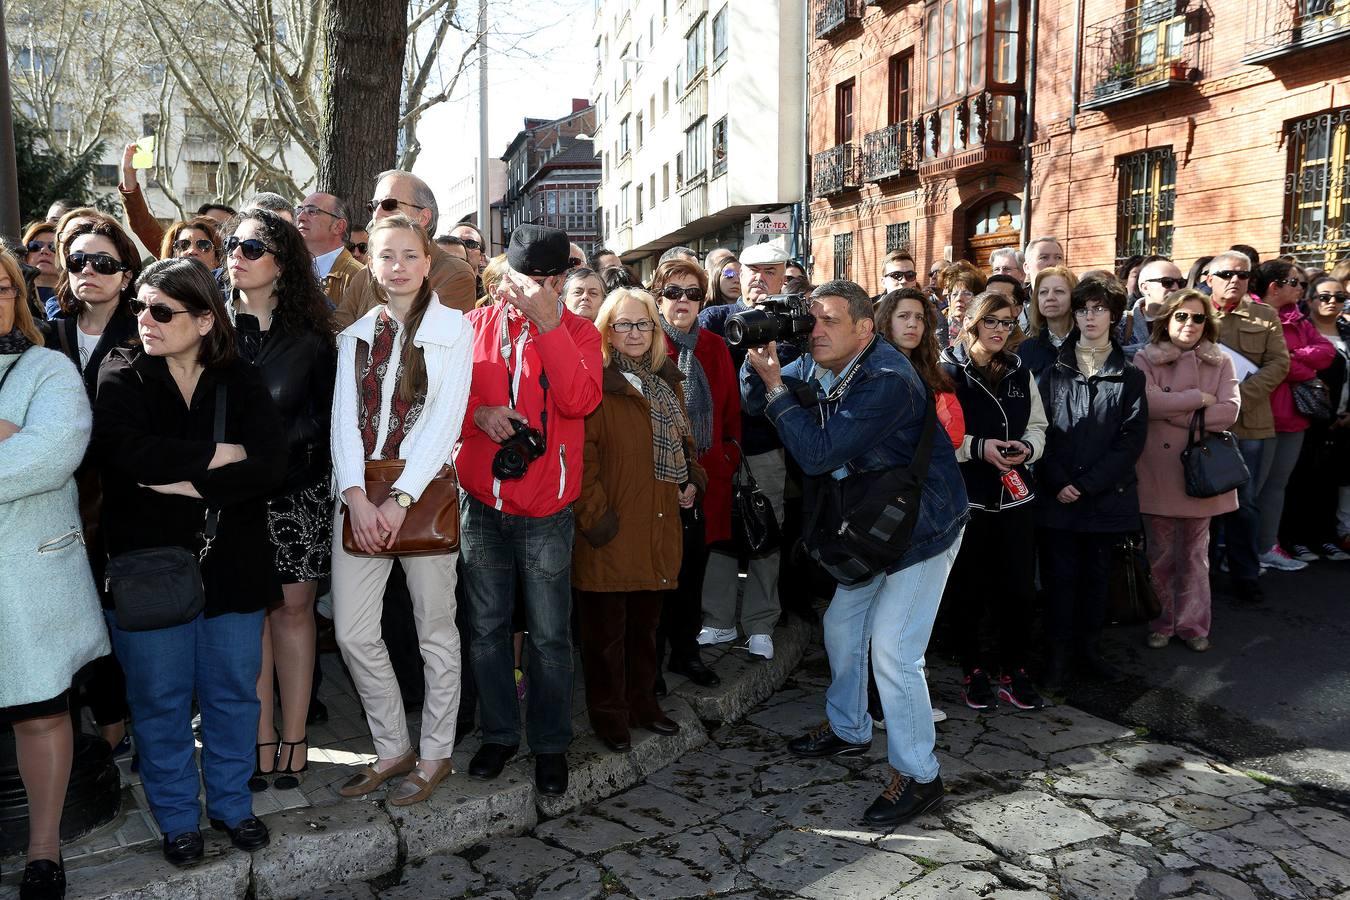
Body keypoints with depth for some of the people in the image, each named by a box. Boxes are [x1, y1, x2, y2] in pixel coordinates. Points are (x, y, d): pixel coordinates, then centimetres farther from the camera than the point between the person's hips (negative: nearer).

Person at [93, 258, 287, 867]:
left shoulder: (242, 382, 1)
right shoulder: (121, 376, -1)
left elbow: (268, 465, -13)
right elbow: (123, 451, -21)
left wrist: (187, 483, -19)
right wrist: (219, 455, -17)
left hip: (231, 564, 1)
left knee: (233, 692, 12)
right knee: (161, 699, 11)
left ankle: (232, 803, 32)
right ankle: (177, 817, 30)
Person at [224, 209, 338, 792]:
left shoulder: (309, 335, 1)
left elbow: (327, 415, 3)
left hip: (297, 493, -1)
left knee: (294, 607, 5)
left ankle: (293, 739, 14)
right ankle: (263, 740, 14)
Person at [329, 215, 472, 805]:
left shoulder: (453, 329, 1)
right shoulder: (355, 335, 14)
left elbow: (445, 419, -8)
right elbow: (344, 419, 4)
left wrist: (401, 499, -16)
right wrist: (357, 496, -11)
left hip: (423, 491, -4)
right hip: (361, 496, 4)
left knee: (435, 628, 5)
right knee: (353, 631, 3)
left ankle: (435, 754, 21)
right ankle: (393, 748, 22)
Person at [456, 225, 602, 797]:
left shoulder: (577, 331, 0)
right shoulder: (475, 325, 5)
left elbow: (580, 400, -18)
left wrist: (547, 321, -22)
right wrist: (478, 412, -15)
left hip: (546, 510, -2)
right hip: (481, 502, 2)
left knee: (549, 635, 5)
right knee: (486, 626, 12)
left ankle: (551, 744, 22)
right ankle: (499, 733, 29)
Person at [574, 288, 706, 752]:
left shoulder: (667, 380, 14)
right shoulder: (596, 383, -9)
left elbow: (683, 439, 24)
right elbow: (582, 453, -15)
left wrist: (691, 480, 8)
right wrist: (595, 514, -19)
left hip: (659, 522, 7)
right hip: (612, 528, -6)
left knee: (646, 622, 18)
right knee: (607, 628, 5)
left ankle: (642, 700, 34)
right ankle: (609, 713, 20)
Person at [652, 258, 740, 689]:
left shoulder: (715, 347, 11)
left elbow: (731, 410, 13)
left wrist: (730, 456, 4)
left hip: (706, 479, 5)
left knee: (693, 568, 14)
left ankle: (685, 650, 30)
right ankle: (650, 659, 19)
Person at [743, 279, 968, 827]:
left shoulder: (888, 380, -29)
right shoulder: (816, 367, -2)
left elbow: (817, 453, -31)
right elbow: (755, 404, 3)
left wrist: (776, 383, -25)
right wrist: (758, 359, -15)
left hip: (924, 527, -9)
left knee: (891, 649, -11)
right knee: (842, 625, 18)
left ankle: (918, 775, 7)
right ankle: (847, 729, 40)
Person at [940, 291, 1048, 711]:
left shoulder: (1020, 372, 11)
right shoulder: (947, 370, -4)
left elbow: (1038, 426, 15)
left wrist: (1027, 447, -7)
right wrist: (978, 448, -19)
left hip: (1014, 494, 4)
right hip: (966, 495, -4)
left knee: (1019, 587, 5)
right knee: (968, 589, 6)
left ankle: (1014, 672, 21)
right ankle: (974, 672, 22)